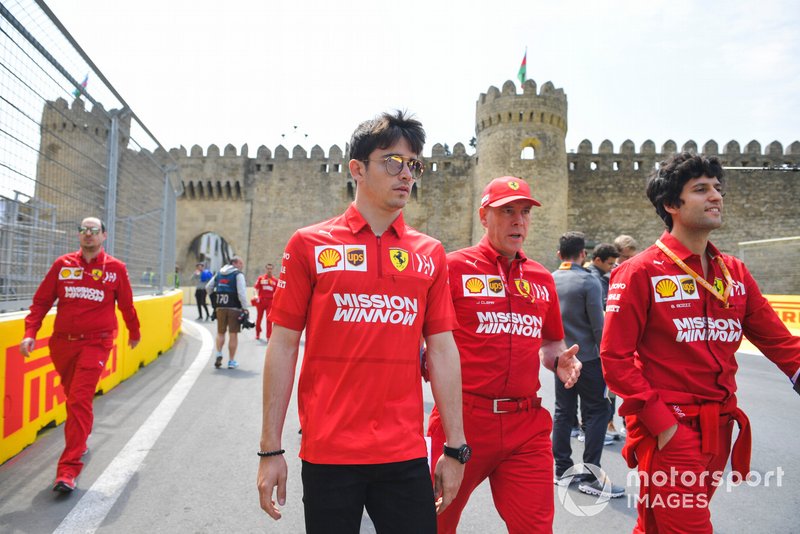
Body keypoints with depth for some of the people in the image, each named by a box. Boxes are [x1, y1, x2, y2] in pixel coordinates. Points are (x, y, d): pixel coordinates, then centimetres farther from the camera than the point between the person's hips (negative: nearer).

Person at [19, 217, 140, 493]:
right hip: (62, 343, 3)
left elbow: (126, 304, 9)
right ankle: (79, 442, 42)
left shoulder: (115, 268, -1)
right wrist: (30, 333, -6)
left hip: (95, 344, -3)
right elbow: (42, 300, 6)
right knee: (73, 398, 17)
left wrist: (134, 332, 20)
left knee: (80, 401, -12)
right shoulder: (63, 264, 5)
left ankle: (68, 470, -9)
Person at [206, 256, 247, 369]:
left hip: (220, 307, 4)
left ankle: (218, 353, -2)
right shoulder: (238, 275, -5)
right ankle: (231, 361, 8)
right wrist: (245, 308, -10)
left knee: (220, 333, 17)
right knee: (233, 334, 3)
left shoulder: (219, 273, 14)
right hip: (234, 308, -4)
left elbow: (208, 287, 16)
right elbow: (241, 293, -14)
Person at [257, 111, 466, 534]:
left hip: (407, 455, 2)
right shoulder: (311, 245, -2)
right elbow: (283, 346, -1)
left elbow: (442, 351, 5)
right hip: (327, 452, -2)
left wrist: (456, 448, 5)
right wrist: (271, 450, -1)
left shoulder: (430, 254, 5)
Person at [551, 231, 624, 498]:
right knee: (596, 413, 2)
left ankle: (562, 469, 20)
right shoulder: (588, 281, -12)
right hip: (587, 358, -6)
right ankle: (590, 476, 3)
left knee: (563, 412, 13)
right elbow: (598, 326, -14)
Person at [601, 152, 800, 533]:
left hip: (719, 429, 6)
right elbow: (614, 358, -13)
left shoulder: (735, 273, 9)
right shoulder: (641, 272, -11)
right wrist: (660, 422, -16)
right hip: (669, 431, -6)